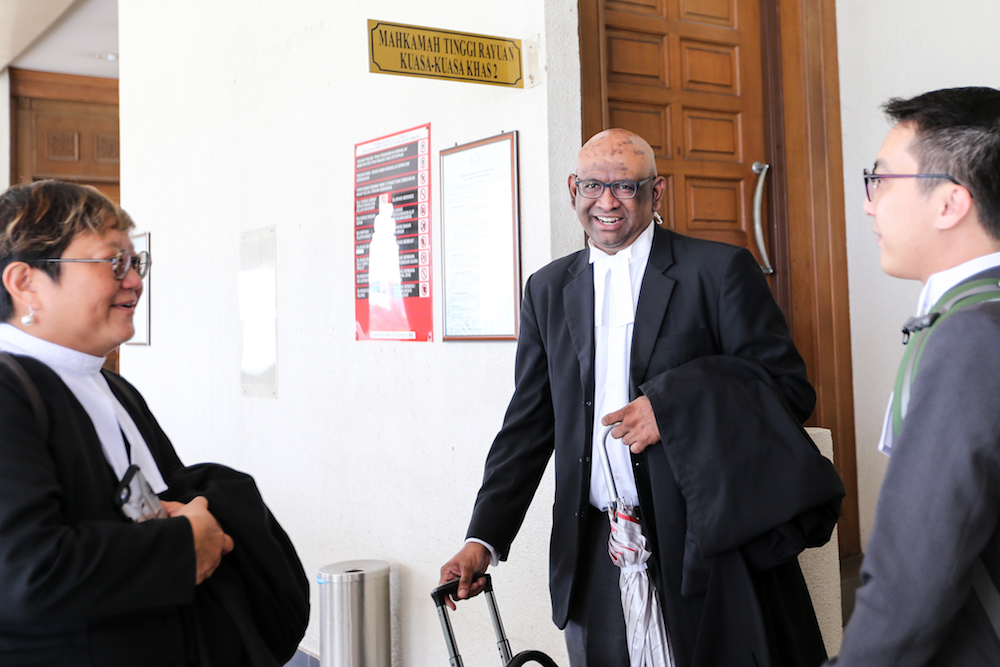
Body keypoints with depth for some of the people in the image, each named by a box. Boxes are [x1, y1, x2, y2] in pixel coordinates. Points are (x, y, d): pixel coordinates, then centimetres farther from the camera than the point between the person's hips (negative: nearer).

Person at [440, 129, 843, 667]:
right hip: (594, 561, 4)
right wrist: (483, 540, 1)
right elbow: (528, 426, 10)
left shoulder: (720, 270, -3)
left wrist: (673, 408, -18)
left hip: (704, 546, -3)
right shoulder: (548, 290, 10)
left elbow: (791, 389, -6)